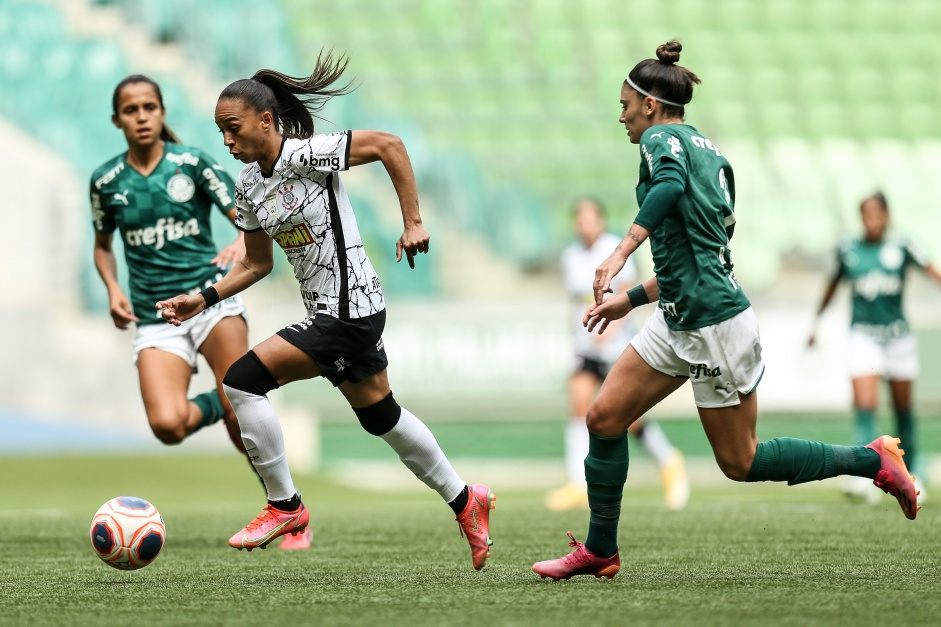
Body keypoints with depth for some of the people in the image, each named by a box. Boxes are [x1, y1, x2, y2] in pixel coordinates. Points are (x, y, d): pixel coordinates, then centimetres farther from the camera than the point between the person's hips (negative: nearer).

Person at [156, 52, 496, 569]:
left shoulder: (304, 154, -17)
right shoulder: (248, 186, 7)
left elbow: (389, 145, -16)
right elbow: (256, 264, 16)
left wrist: (413, 223, -16)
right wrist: (205, 299, 4)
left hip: (348, 309, -9)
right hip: (328, 313, 9)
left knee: (242, 381, -15)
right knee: (380, 416, 21)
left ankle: (284, 506, -4)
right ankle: (464, 501, 36)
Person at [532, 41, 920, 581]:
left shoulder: (662, 138, -9)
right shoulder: (706, 148, 18)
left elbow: (670, 184, -34)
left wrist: (620, 253, -42)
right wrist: (632, 300, 26)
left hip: (714, 322, -9)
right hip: (679, 320, 9)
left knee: (740, 462, 0)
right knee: (605, 416, 6)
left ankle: (875, 461, 8)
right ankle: (600, 552, 12)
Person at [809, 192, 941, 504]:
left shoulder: (900, 247, -3)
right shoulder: (848, 250, 2)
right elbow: (833, 285, 17)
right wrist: (816, 322, 22)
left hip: (897, 334, 0)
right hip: (863, 334, 0)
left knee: (903, 407, 10)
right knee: (864, 404, -16)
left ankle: (911, 475, 26)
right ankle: (866, 476, -24)